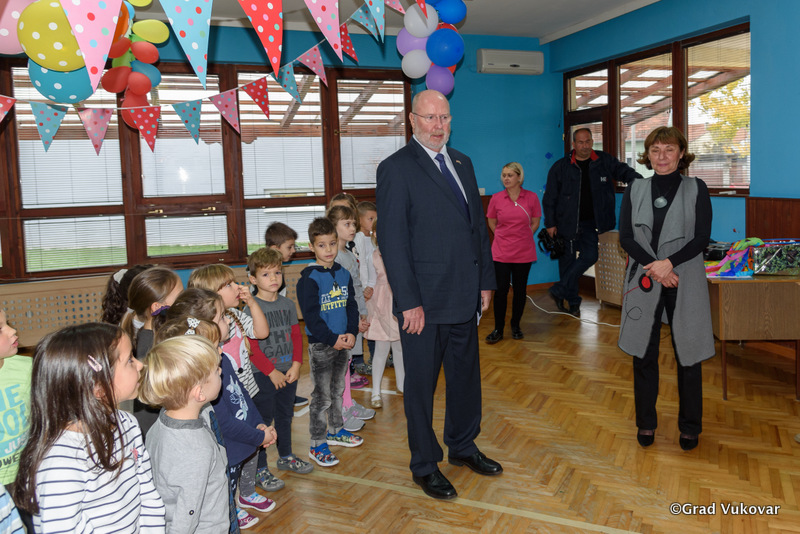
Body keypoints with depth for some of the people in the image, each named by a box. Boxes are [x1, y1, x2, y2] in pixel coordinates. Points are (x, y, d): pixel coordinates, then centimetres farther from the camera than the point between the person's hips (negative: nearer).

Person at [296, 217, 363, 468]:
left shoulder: (343, 274, 6)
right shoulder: (309, 278, -14)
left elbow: (351, 305, 8)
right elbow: (311, 315, -17)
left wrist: (351, 333, -6)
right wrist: (332, 339, -18)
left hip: (343, 342, 6)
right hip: (320, 344, -6)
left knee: (338, 390, 20)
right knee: (322, 396, -1)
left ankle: (336, 430, 37)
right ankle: (317, 445, 9)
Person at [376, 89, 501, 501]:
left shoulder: (461, 163, 13)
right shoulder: (396, 169, -9)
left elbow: (478, 224, 16)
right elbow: (392, 240, -14)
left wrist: (485, 281, 11)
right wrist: (409, 302, -17)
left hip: (464, 297, 7)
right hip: (425, 301, -6)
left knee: (466, 376, 19)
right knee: (421, 385, 8)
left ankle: (463, 446, 40)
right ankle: (425, 466, 25)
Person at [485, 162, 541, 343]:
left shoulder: (531, 197, -2)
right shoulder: (496, 198, -2)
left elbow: (535, 222, 8)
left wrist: (522, 238, 6)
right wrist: (506, 237, 10)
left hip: (524, 252, 1)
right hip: (501, 253, 0)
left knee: (520, 289, 8)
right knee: (500, 289, -1)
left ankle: (516, 326, 23)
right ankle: (498, 329, 10)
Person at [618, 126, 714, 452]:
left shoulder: (696, 189, 3)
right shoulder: (635, 190, 6)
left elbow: (702, 238, -6)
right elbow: (625, 237, -2)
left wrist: (669, 263, -19)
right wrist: (655, 269, -15)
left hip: (685, 284, -1)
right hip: (643, 282, 1)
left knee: (688, 353, 5)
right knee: (644, 354, 8)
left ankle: (690, 426, 22)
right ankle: (646, 423, 23)